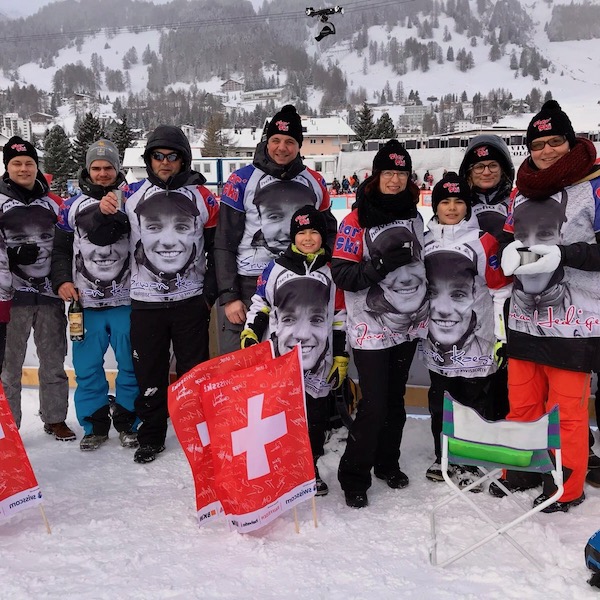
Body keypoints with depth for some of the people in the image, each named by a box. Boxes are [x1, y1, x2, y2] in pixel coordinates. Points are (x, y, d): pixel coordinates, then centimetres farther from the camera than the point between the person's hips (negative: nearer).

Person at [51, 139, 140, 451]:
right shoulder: (72, 206, 8)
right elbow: (60, 249, 11)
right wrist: (61, 281, -1)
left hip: (126, 300, -2)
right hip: (86, 301, 2)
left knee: (131, 363, 5)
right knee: (87, 366, 6)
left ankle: (127, 422, 20)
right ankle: (95, 424, 21)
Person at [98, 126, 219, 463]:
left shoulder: (202, 197, 2)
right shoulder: (132, 195, 3)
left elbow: (217, 246, 5)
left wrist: (211, 290, 0)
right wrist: (105, 212, -10)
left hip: (191, 299, -1)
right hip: (146, 300, 1)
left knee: (195, 370, 8)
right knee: (149, 372, 9)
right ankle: (151, 436, 23)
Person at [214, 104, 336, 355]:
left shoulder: (315, 183, 7)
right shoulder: (241, 180, -4)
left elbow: (329, 231, 20)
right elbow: (224, 244, -4)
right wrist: (229, 296, -9)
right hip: (247, 285, -3)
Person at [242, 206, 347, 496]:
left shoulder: (333, 273, 5)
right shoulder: (276, 268, 2)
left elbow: (340, 318, 8)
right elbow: (259, 306, 8)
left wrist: (341, 357, 6)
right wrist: (249, 335, -5)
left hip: (318, 363, 1)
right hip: (279, 360, -1)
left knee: (316, 417, 9)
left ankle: (310, 467, 26)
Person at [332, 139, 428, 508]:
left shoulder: (414, 216, 9)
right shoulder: (357, 221, -11)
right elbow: (341, 273, -15)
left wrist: (424, 305, 20)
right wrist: (380, 264, -28)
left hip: (408, 324, 6)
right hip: (371, 328, -6)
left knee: (396, 398, 15)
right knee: (374, 404, -7)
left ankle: (388, 463, 33)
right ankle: (354, 477, 10)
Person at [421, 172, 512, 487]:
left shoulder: (484, 242, -7)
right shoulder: (424, 242, 7)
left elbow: (501, 290, -7)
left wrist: (502, 336, -8)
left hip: (476, 344, -4)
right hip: (437, 344, 4)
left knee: (472, 402, 5)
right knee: (439, 401, 16)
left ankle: (466, 464, 21)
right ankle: (441, 457, 33)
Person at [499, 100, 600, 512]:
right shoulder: (523, 192, 12)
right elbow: (508, 239, 18)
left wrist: (561, 255, -24)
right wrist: (510, 253, -5)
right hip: (525, 317, 6)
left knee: (567, 409, 3)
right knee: (522, 403, 15)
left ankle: (567, 488, 20)